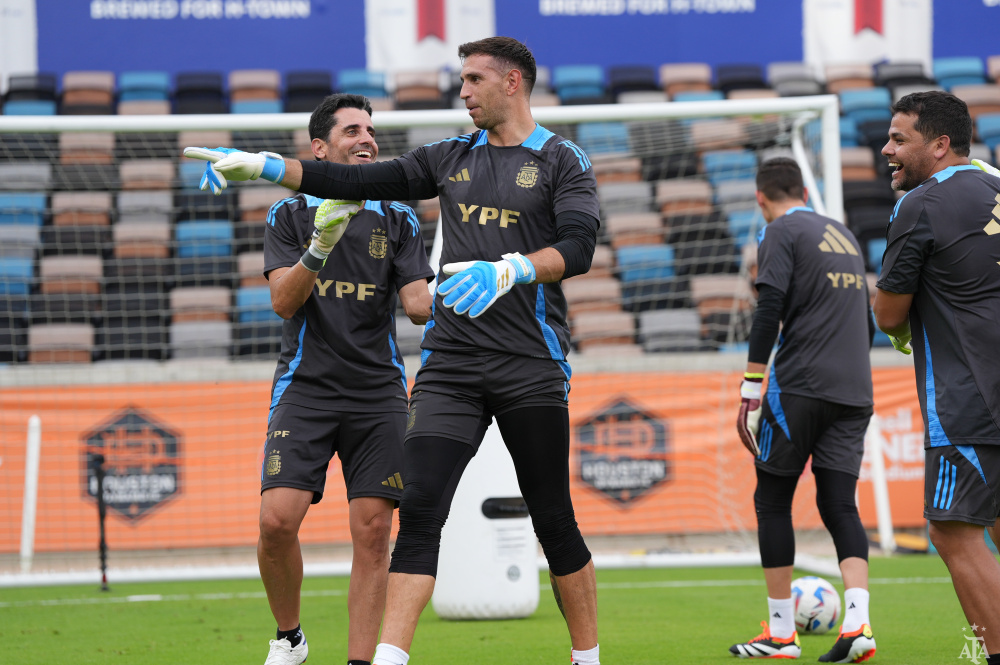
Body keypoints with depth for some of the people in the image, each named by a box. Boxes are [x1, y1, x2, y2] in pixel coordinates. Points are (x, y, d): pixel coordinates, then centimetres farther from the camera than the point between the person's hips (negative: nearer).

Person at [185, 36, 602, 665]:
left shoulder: (562, 161, 0)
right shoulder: (452, 158, 15)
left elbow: (578, 247, -15)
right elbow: (356, 181, 13)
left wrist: (508, 270, -32)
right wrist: (263, 165, 4)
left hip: (531, 367, -4)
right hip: (450, 363, 4)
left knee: (554, 521, 1)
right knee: (419, 508, -8)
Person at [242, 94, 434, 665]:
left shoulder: (398, 220, 11)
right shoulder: (290, 215, 7)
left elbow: (417, 305, 1)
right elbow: (284, 301, -5)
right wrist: (319, 248, -22)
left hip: (378, 392, 1)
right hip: (306, 387, -1)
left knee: (373, 530, -7)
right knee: (278, 519, -15)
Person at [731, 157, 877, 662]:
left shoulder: (780, 233, -1)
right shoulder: (844, 235, 21)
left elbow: (769, 311, -13)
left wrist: (751, 388, -12)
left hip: (799, 388, -6)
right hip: (854, 392, 6)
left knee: (772, 501, 5)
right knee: (839, 506, 3)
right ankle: (857, 624, -17)